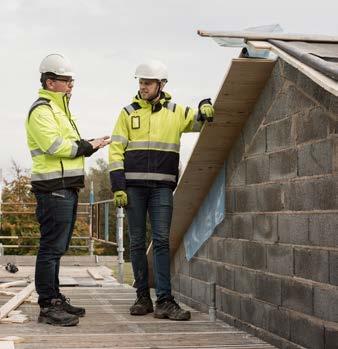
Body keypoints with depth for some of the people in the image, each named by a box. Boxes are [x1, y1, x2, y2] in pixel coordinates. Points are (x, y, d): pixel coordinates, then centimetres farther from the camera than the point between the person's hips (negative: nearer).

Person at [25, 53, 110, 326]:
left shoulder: (60, 109, 23)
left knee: (57, 247, 15)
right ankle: (47, 306, -5)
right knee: (51, 247, -8)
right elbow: (55, 146, -21)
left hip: (67, 187, 10)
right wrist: (87, 147, -10)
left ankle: (55, 299, 23)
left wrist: (88, 145, 2)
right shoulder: (41, 110, -10)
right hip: (54, 188, -10)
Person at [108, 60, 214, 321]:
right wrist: (118, 186, -5)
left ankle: (164, 301, -7)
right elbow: (116, 150, 4)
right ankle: (143, 297, 14)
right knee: (137, 242, 5)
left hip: (163, 187, 0)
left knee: (162, 241, -6)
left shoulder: (176, 113, 9)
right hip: (134, 186, 1)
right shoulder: (128, 113, 8)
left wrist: (205, 111, -12)